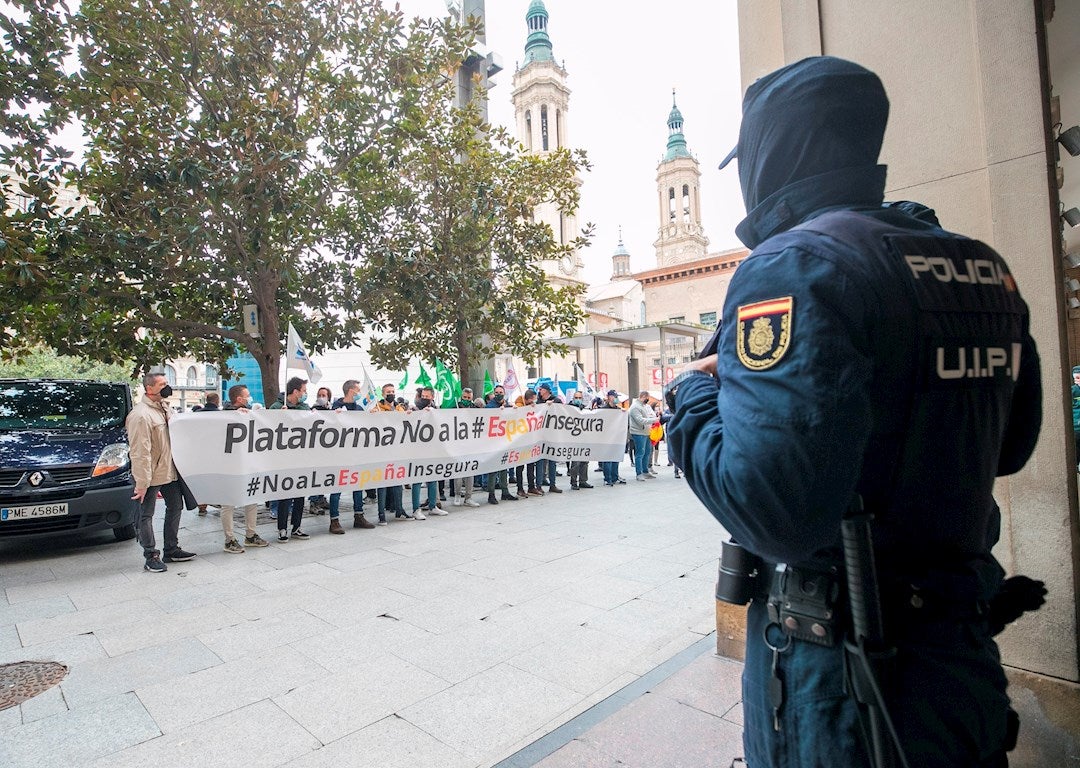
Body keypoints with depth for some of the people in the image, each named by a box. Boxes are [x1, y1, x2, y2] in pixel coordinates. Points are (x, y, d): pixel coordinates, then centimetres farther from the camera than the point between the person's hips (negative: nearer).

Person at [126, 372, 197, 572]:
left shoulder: (163, 408, 8)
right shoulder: (141, 414, -21)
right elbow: (140, 453, -23)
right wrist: (142, 483, -23)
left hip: (169, 471, 9)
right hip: (151, 475, -9)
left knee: (175, 507, 16)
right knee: (147, 515, 5)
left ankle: (172, 550, 28)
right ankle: (151, 557, 14)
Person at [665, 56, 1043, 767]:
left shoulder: (796, 264, -21)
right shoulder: (985, 269, 4)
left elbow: (768, 508, -31)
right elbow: (1010, 445, 14)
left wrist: (693, 398, -13)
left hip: (845, 670, -7)